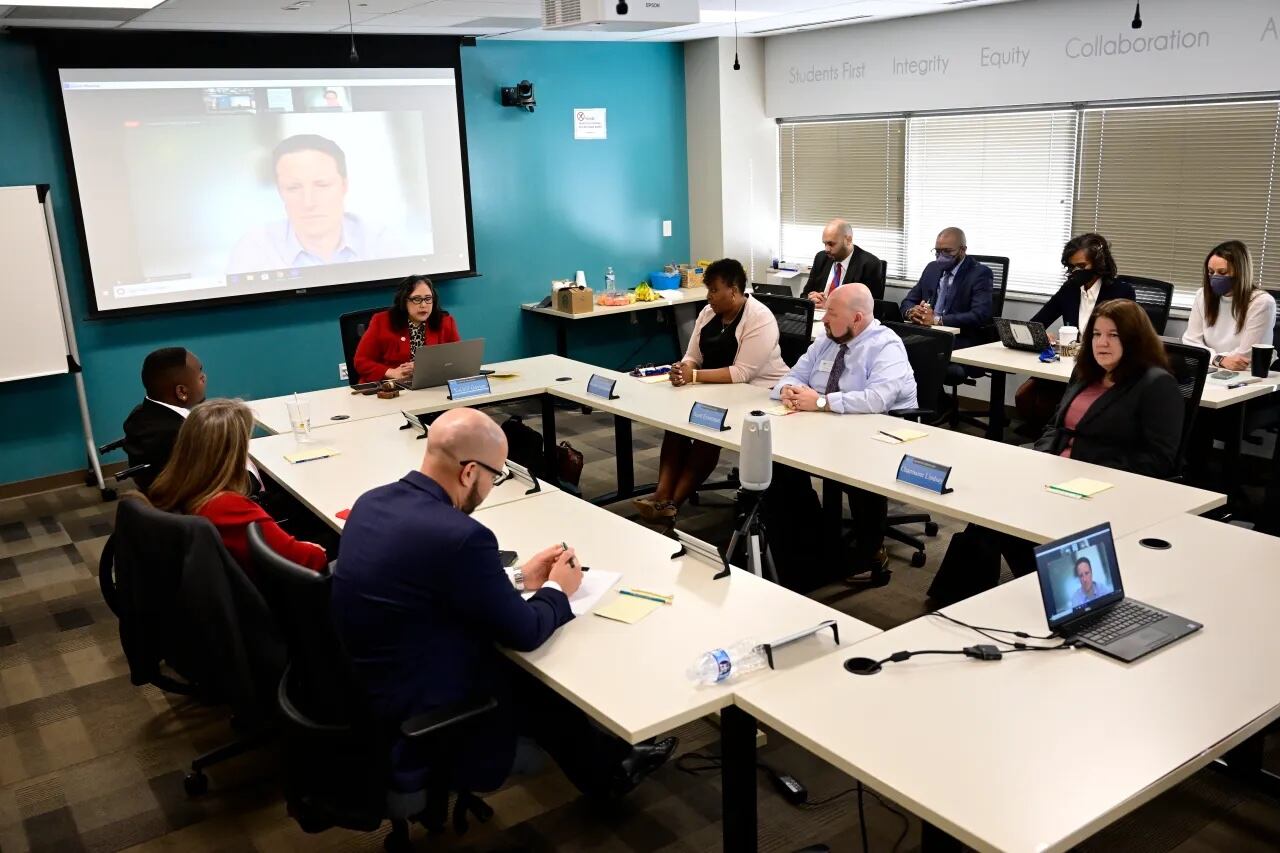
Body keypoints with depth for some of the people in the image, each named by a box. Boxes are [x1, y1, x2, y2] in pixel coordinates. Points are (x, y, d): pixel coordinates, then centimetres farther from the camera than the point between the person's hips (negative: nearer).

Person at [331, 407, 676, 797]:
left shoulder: (373, 502, -3)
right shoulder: (460, 535, -29)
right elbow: (524, 633, -17)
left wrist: (518, 578, 12)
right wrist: (557, 590, 3)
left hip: (364, 685, 8)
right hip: (417, 715, -8)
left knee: (521, 670, 21)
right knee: (543, 678, 16)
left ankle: (600, 760, 40)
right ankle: (606, 769, 41)